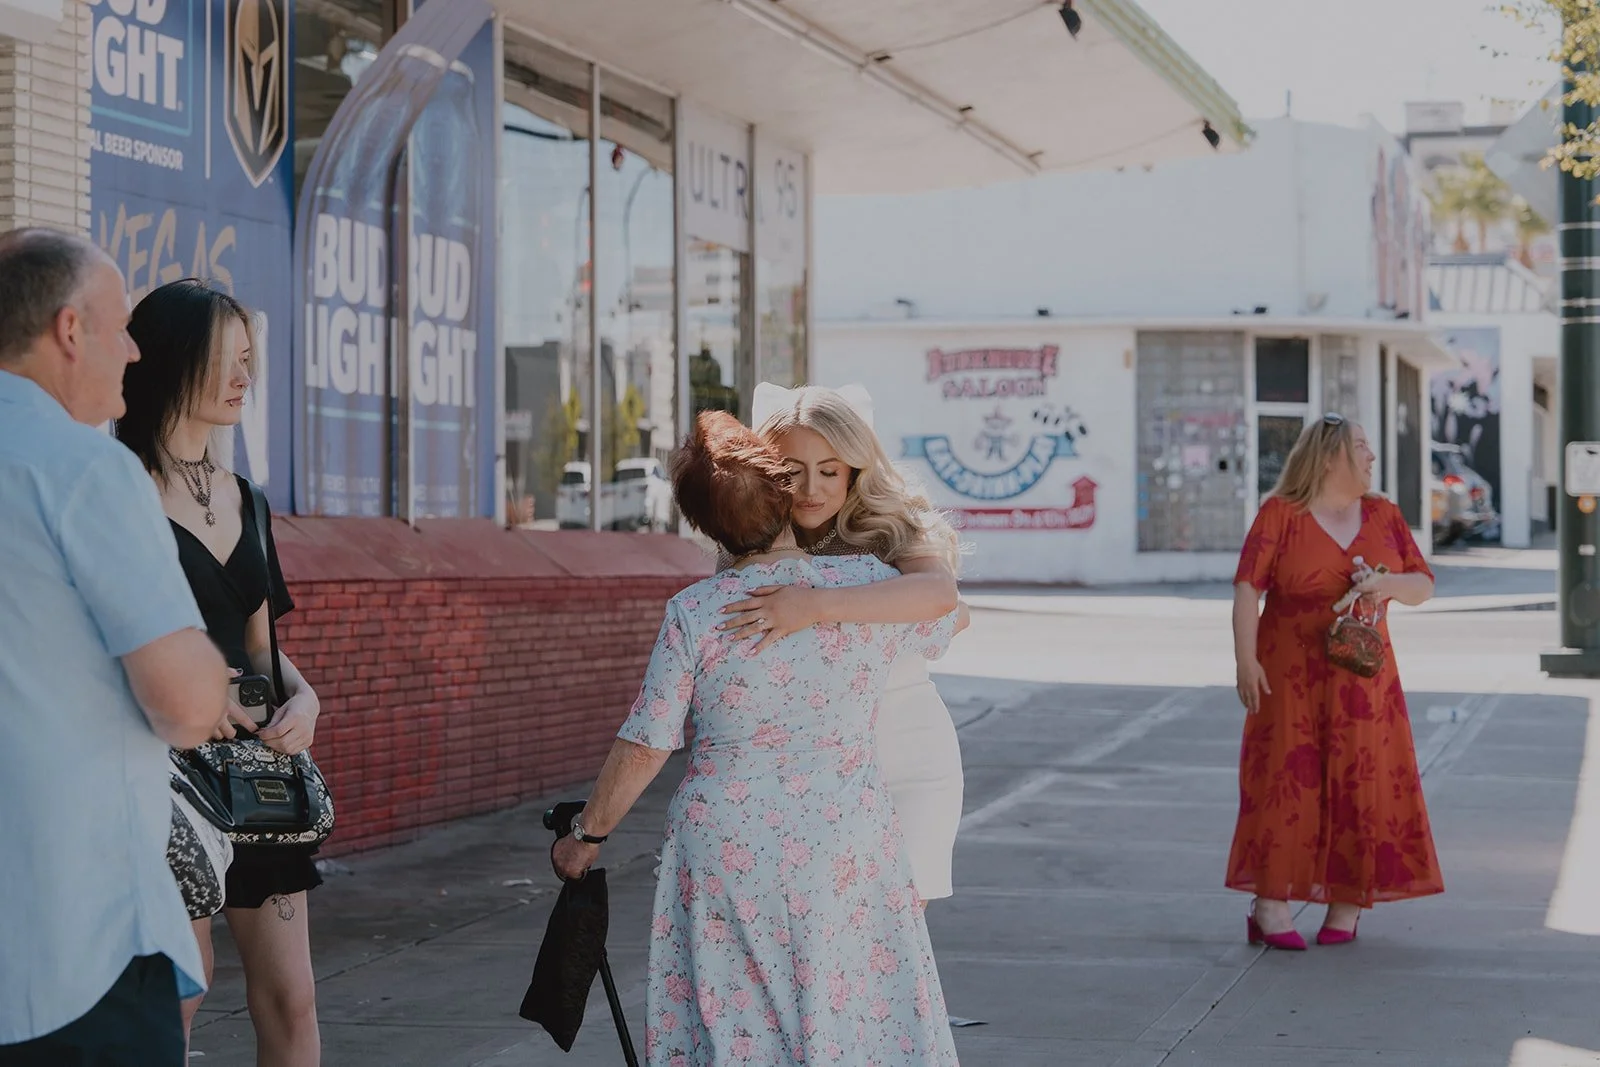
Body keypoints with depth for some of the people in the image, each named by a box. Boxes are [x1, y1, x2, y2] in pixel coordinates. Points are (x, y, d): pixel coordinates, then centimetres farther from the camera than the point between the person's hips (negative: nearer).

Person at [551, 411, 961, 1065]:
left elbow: (644, 747, -6)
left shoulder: (696, 613, -9)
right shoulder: (868, 585, -4)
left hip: (726, 850, -1)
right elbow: (941, 626, 17)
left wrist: (586, 836, 8)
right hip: (844, 847, 1)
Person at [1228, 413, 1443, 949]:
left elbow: (1423, 584, 10)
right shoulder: (1280, 514, -5)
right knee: (1286, 780, -6)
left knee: (1362, 782, 2)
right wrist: (1245, 659, -18)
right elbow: (1248, 587, -10)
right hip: (1292, 677, -4)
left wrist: (1390, 583, -12)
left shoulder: (1383, 515, 9)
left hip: (1363, 678, 4)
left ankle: (1346, 906, 10)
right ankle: (1271, 907, -5)